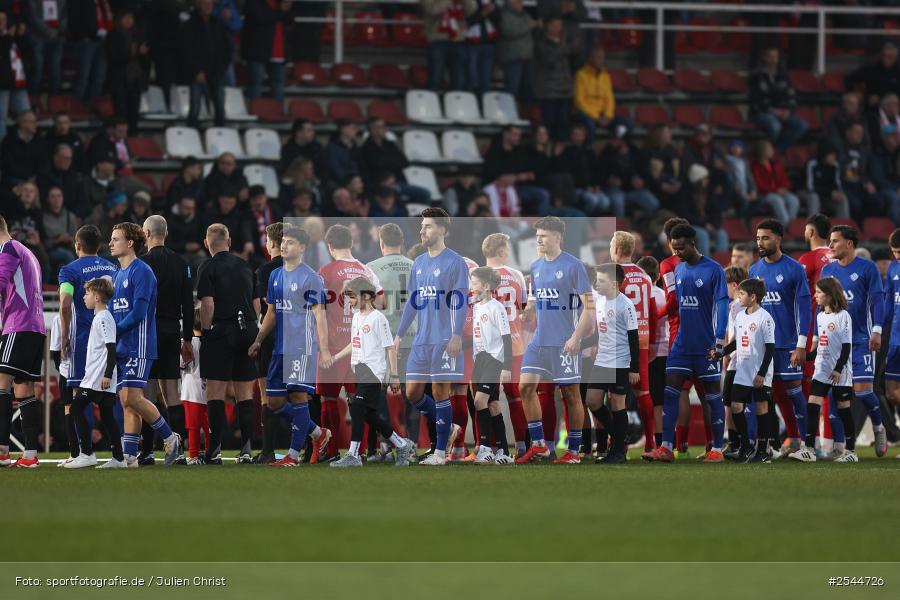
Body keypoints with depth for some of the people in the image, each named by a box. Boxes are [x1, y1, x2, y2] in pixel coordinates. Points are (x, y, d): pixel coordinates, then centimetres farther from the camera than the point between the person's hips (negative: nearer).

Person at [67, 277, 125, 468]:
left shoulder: (103, 318, -11)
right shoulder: (101, 317, 19)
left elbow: (111, 347, -19)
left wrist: (107, 374, -23)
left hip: (98, 379, -10)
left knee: (77, 408, -7)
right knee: (107, 415, 8)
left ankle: (87, 454, -10)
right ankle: (118, 458, 5)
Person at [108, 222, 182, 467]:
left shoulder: (141, 271, -10)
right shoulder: (118, 274, 18)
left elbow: (138, 312, -17)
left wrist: (114, 331, -11)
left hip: (138, 346, -9)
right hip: (121, 348, 9)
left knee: (131, 397, -15)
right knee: (126, 401, 5)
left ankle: (170, 438, -1)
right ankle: (129, 456, 5)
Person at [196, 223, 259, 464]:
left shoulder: (208, 267, -5)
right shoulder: (245, 266, 12)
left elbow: (208, 304, -13)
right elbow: (257, 304, 12)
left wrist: (206, 330, -2)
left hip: (220, 334, -5)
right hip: (247, 332, 5)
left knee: (215, 393, -2)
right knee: (245, 394, 7)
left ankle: (215, 450, -6)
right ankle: (246, 450, 4)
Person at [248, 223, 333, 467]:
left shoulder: (310, 278, -7)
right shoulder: (275, 276, 15)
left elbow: (319, 315, -10)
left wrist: (324, 350, -16)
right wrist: (258, 341, 15)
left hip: (302, 348, -8)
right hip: (280, 349, 8)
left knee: (298, 395, -10)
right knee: (274, 401, 7)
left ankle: (294, 455, -6)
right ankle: (319, 434, 23)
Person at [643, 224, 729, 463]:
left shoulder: (713, 270, -10)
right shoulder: (678, 270, 10)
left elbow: (721, 305, -13)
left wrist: (719, 341, -19)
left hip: (706, 346, -6)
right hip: (682, 343, 6)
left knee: (712, 396, 3)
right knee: (669, 392, -3)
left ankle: (717, 449, 10)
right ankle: (666, 448, -4)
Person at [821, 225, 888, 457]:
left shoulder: (867, 268, -2)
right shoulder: (827, 270, 11)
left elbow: (877, 300, -4)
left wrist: (877, 331, -12)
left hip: (861, 340, -4)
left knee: (861, 390, -10)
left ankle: (878, 428, 16)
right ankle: (843, 441, 6)